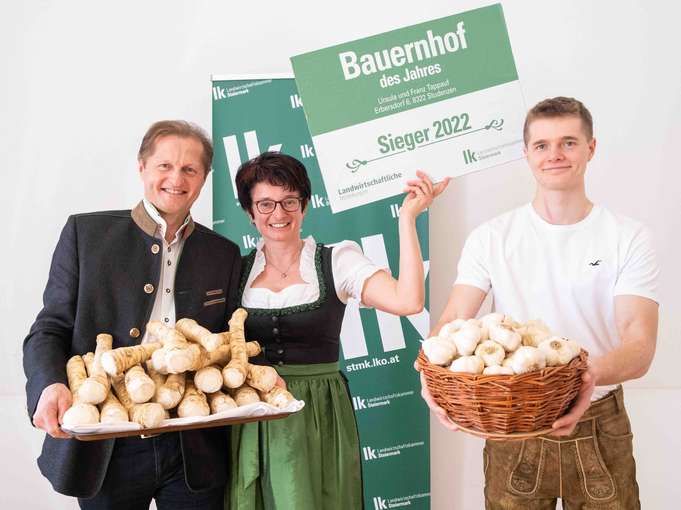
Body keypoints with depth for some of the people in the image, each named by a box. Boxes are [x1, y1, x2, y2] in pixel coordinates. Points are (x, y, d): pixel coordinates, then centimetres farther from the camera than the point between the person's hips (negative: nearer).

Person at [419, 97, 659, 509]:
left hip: (598, 426, 0)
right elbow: (454, 320, -8)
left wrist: (595, 374, -35)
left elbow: (640, 344, -13)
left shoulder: (629, 239, -5)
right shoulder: (491, 238, -2)